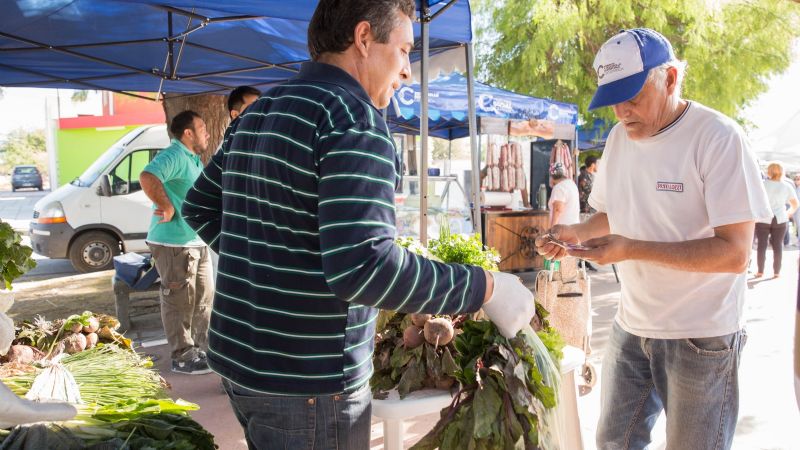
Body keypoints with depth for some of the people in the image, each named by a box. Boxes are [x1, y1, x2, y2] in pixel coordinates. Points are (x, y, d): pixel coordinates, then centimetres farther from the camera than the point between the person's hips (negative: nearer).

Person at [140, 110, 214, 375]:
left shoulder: (194, 159, 18)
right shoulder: (173, 156, -16)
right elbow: (148, 177, -34)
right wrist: (167, 207, -27)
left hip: (197, 242, 11)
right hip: (174, 243, -10)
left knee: (205, 296, 17)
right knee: (180, 302, -3)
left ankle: (204, 348, 29)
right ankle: (183, 357, 5)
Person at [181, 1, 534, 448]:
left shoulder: (258, 114, 9)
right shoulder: (355, 118, -17)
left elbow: (200, 207, 19)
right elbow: (363, 266, -28)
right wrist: (486, 288, -20)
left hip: (238, 359, 8)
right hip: (308, 382, -8)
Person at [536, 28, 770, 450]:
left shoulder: (719, 138, -17)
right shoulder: (618, 138, 4)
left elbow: (734, 252, -21)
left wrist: (632, 249, -29)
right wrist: (575, 233, -4)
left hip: (700, 335, -6)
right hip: (631, 326, 6)